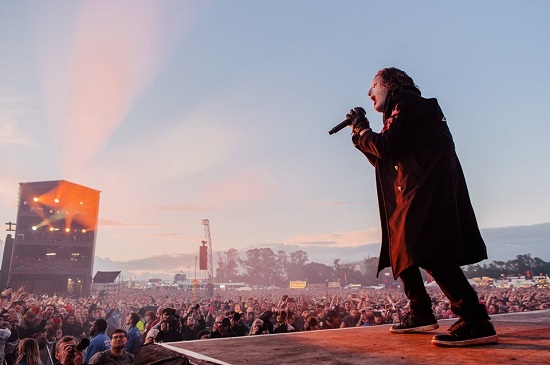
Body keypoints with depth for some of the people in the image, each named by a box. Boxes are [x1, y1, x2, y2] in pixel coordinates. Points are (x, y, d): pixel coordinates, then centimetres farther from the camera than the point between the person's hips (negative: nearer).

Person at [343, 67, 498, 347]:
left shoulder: (406, 101, -2)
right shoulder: (400, 110, 27)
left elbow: (386, 147, -14)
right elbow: (384, 160, 23)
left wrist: (361, 128, 2)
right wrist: (360, 134, 19)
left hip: (430, 185, -11)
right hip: (415, 191, 11)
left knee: (426, 250, -21)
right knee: (401, 249, 13)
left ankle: (477, 322, -21)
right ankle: (421, 314, 21)